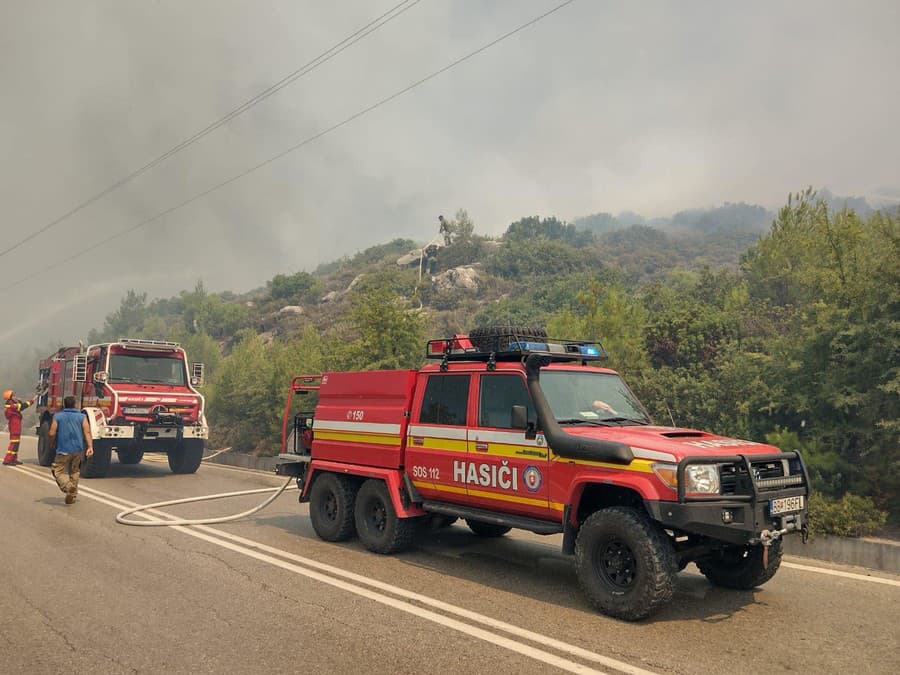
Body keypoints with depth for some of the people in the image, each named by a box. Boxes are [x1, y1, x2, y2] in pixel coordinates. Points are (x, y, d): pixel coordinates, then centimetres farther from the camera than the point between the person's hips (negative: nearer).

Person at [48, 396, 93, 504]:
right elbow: (87, 432, -6)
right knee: (74, 472, 17)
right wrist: (90, 447, -8)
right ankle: (73, 494, 17)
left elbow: (52, 433, -2)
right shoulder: (82, 416, 5)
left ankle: (67, 486, -25)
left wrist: (52, 444, 17)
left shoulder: (57, 416, 2)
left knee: (59, 471, 2)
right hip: (78, 449, 3)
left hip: (63, 449, -3)